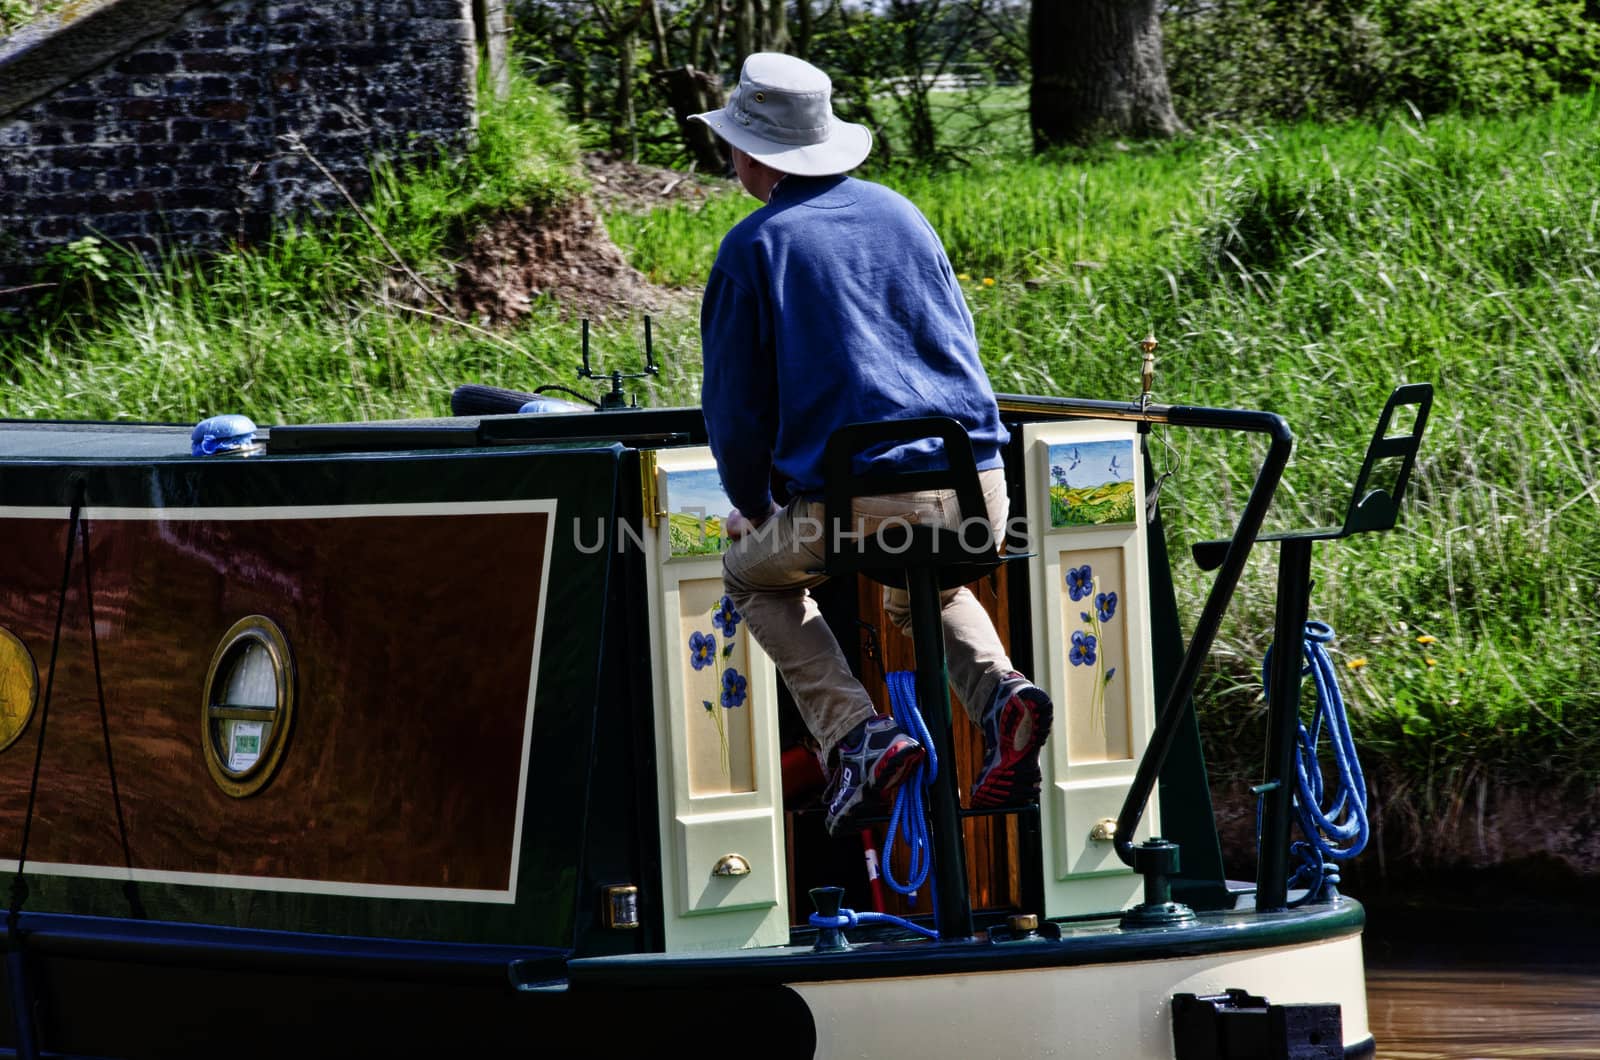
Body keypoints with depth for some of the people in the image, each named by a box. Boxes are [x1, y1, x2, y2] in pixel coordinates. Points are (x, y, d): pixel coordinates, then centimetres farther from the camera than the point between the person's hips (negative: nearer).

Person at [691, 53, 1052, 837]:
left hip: (856, 504, -5)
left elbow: (735, 405, 2)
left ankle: (858, 734, 2)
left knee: (754, 575, 25)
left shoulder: (755, 247, 0)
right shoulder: (898, 214, 16)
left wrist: (751, 508, 19)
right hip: (977, 492, 5)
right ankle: (998, 691, 4)